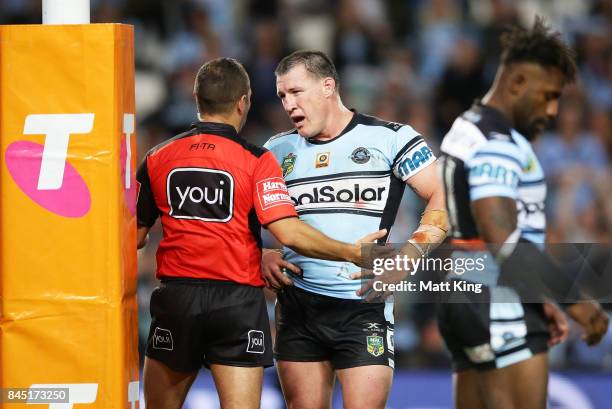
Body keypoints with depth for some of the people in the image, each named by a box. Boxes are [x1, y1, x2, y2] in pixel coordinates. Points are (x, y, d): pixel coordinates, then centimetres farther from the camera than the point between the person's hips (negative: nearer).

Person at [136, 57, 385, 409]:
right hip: (239, 299, -2)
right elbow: (288, 232, -15)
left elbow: (136, 235, 10)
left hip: (176, 297, 2)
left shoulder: (158, 158, 4)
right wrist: (352, 252, -4)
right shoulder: (256, 160, -5)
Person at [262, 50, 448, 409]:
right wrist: (262, 255, 0)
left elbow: (442, 200, -5)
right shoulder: (278, 151, 12)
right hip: (297, 305, 4)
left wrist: (405, 260, -16)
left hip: (365, 306, -4)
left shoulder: (390, 138, -1)